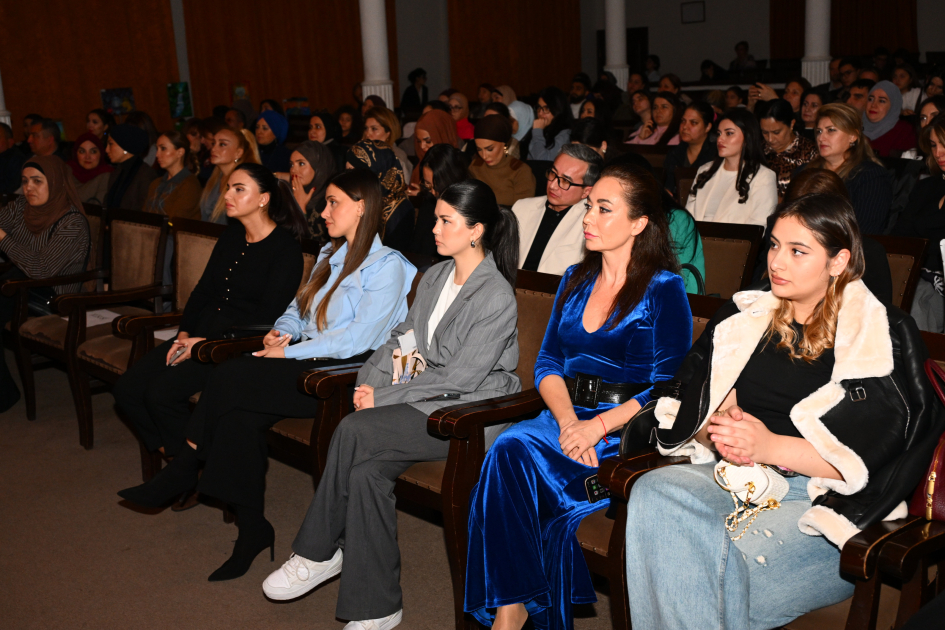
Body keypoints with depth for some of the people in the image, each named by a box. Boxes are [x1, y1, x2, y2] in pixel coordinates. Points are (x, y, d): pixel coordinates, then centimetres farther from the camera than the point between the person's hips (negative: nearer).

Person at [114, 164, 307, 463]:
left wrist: (208, 343, -16)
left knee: (162, 391, -25)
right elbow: (203, 289, 17)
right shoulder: (231, 235, 14)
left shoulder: (286, 248, -10)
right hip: (200, 335, 8)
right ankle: (170, 453, 7)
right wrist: (184, 334, 1)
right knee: (127, 388, -8)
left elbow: (267, 318, -15)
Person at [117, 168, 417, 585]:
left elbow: (357, 339, -16)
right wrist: (281, 330, 2)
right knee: (241, 414, -21)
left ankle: (183, 470, -3)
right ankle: (252, 529, -14)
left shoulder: (386, 267, -7)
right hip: (305, 362, 7)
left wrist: (289, 352, -14)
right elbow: (299, 306, 25)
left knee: (229, 378, -22)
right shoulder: (330, 255, 21)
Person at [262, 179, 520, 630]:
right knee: (366, 469, -22)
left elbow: (459, 378, -18)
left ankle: (318, 554, -6)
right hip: (429, 399, 7)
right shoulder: (435, 277, 11)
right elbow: (403, 337, 18)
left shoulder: (496, 297, -14)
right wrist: (370, 379, -1)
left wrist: (383, 399, -15)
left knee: (355, 429, -25)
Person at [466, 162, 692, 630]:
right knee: (510, 447, -28)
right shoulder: (576, 280, 16)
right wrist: (567, 418, -9)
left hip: (627, 429, -5)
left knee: (514, 450, -29)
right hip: (566, 418, 5)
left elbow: (670, 387, -8)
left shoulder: (664, 289, -2)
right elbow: (547, 363, 11)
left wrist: (600, 425, -19)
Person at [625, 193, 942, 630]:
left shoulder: (886, 336, 2)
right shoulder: (744, 314, 17)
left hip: (825, 501, -4)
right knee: (652, 493, -29)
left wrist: (772, 447, -15)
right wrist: (715, 429, -9)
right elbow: (686, 400, 14)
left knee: (734, 558, -35)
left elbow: (875, 458, -6)